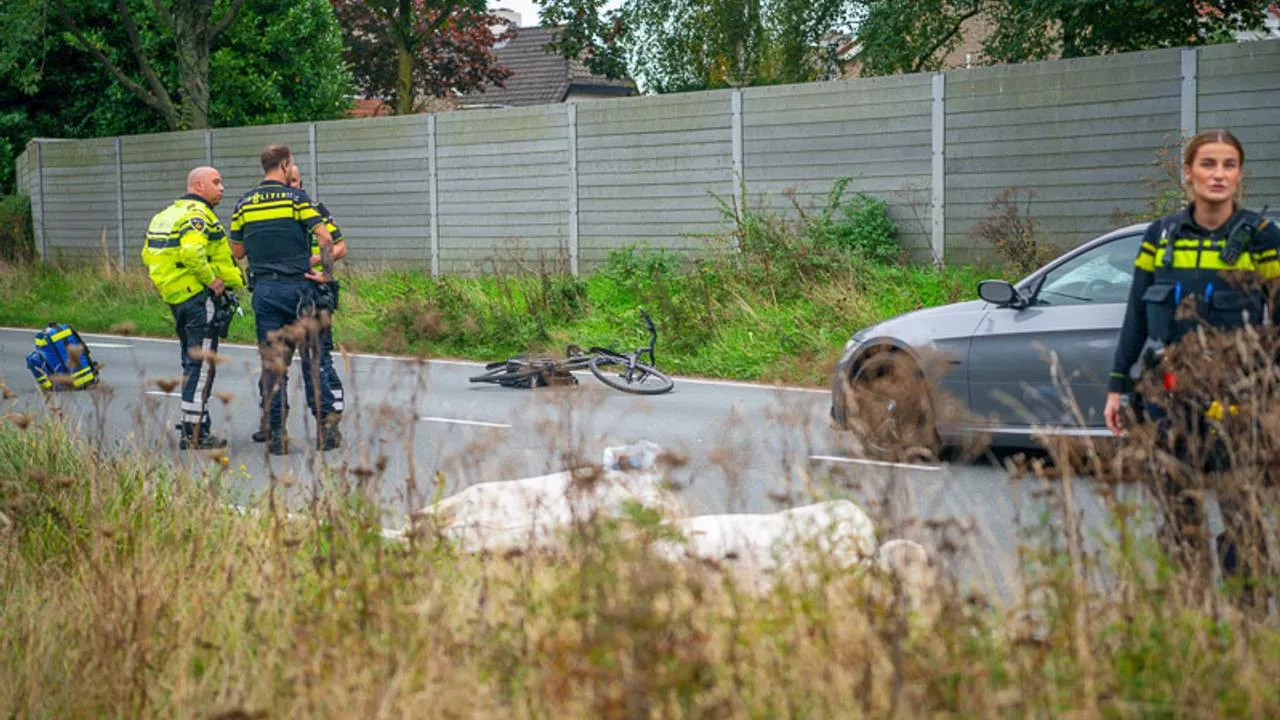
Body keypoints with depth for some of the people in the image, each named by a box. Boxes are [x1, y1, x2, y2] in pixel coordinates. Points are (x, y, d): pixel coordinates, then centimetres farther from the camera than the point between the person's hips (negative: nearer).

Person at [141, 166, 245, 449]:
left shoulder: (165, 214, 17)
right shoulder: (197, 214, -14)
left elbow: (148, 255, 18)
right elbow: (192, 252, -31)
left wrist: (173, 281, 17)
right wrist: (212, 279, -20)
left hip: (176, 298, 10)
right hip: (200, 298, -10)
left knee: (192, 364, 17)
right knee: (202, 366, -5)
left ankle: (197, 428, 24)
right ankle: (194, 435, -4)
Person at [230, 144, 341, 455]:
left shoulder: (244, 203, 8)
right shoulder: (296, 197, -4)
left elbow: (237, 251, 13)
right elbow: (325, 237, -12)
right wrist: (326, 272, -2)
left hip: (264, 289, 3)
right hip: (297, 286, -3)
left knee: (272, 364, 5)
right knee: (313, 359, 5)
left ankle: (276, 435, 3)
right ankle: (325, 429, 5)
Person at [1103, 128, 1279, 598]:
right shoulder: (1161, 236, 6)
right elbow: (1136, 316, 10)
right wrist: (1118, 387, 9)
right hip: (1167, 388, 3)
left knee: (1237, 504, -5)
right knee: (1176, 503, 7)